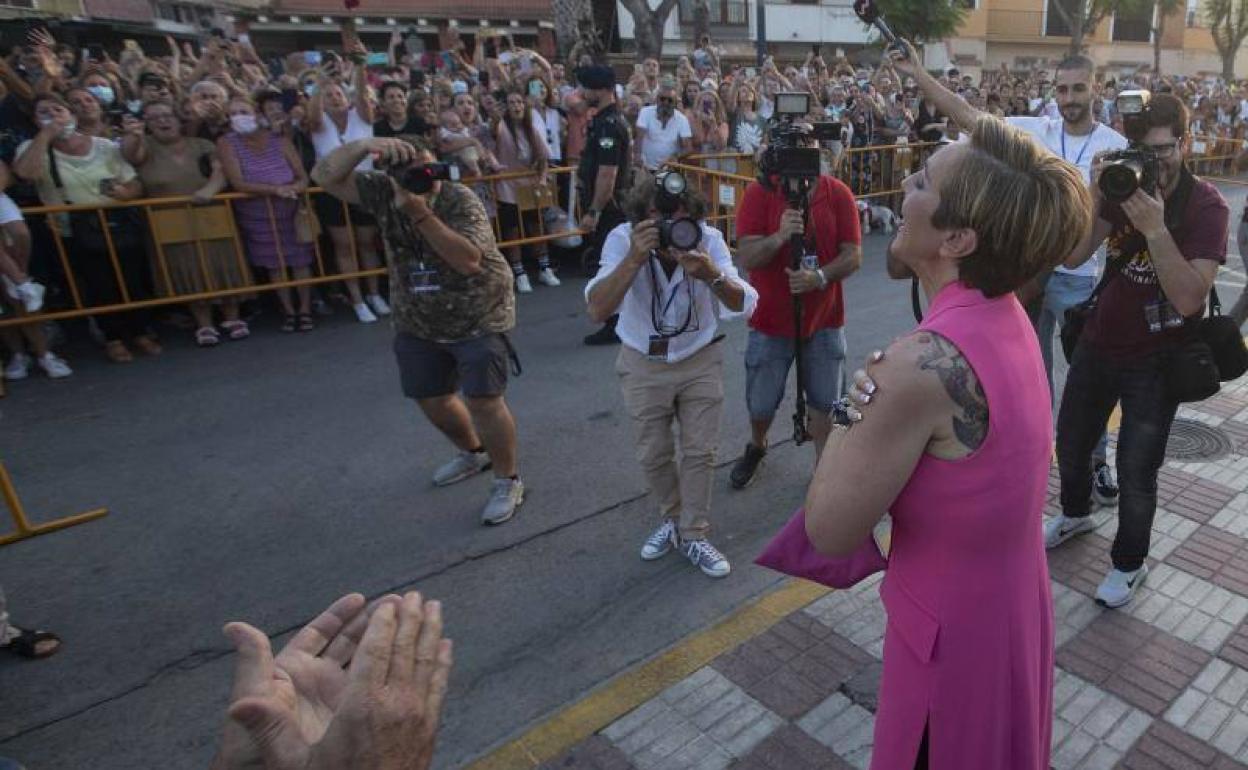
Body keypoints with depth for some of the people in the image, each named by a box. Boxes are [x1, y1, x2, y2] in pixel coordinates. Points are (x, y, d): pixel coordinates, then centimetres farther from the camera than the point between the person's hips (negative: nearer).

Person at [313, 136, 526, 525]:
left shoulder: (461, 201, -19)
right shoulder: (384, 192, -7)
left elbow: (469, 261, -33)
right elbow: (325, 176, -13)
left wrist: (420, 213, -37)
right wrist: (363, 145, -30)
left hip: (476, 318, -6)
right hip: (417, 321, 6)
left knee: (483, 400, -11)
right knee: (431, 398, 16)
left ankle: (508, 481, 10)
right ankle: (473, 453, 43)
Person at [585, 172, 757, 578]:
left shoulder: (708, 238, -19)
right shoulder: (622, 239, -22)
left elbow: (743, 304, -24)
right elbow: (597, 310, -33)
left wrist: (711, 275, -43)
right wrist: (635, 258, -45)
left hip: (701, 359, 0)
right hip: (644, 363, 0)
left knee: (700, 451, 6)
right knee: (653, 454, 12)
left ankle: (693, 535, 24)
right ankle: (672, 519, 38)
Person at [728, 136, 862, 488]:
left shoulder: (838, 193, -5)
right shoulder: (758, 192, -9)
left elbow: (853, 256, -6)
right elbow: (747, 257, -15)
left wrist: (819, 277, -24)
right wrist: (779, 237, -33)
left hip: (824, 318, 1)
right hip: (771, 319, -1)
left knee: (824, 402, 9)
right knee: (761, 404, 12)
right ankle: (756, 447, 43)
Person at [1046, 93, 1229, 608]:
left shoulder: (1206, 206, -15)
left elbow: (1189, 299, -25)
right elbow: (1073, 256, -12)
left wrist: (1155, 228, -34)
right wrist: (1095, 197, -25)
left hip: (1154, 359, -4)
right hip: (1098, 342, 4)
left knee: (1136, 473, 0)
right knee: (1071, 445, 17)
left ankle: (1129, 563, 25)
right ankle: (1074, 514, 47)